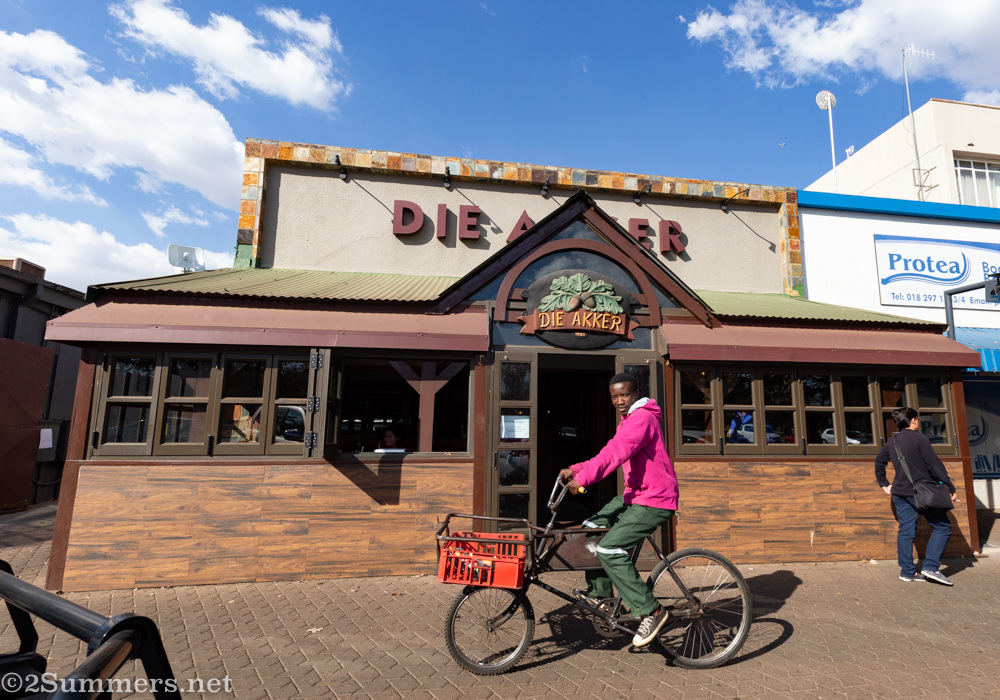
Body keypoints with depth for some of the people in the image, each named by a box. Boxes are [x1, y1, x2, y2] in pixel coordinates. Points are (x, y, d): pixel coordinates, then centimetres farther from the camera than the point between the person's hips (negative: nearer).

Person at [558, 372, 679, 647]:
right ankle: (599, 592, 23)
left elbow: (615, 453, -30)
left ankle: (651, 611, -4)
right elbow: (609, 454, 14)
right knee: (591, 528, 10)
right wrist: (575, 470, 3)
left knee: (609, 550, -17)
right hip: (636, 494, 10)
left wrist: (583, 478, -30)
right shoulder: (629, 420, 17)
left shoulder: (642, 418, -17)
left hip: (654, 500, -10)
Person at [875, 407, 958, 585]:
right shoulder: (919, 438, -9)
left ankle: (907, 571, 10)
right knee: (942, 526, 6)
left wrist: (884, 483, 26)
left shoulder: (892, 441, 11)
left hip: (900, 493, 6)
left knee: (905, 530, 8)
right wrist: (949, 487, -4)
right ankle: (930, 566, -2)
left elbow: (879, 462, 19)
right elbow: (935, 465, -11)